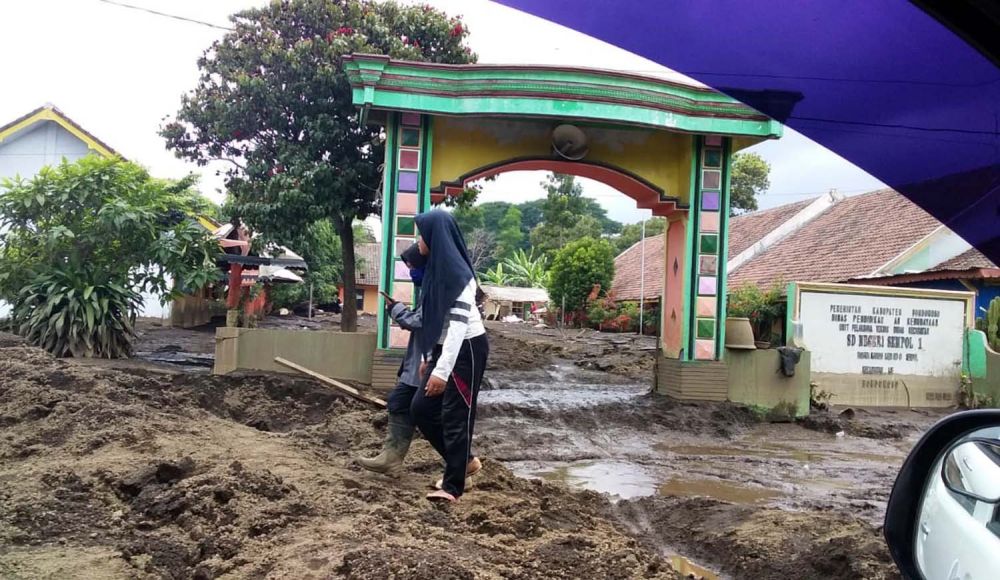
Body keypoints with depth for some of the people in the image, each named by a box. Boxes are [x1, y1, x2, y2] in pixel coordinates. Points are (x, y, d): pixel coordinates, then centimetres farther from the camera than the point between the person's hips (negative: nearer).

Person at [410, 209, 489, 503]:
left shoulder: (456, 271, -20)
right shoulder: (435, 267, 9)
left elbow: (459, 323, -25)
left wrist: (441, 371, -27)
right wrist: (428, 357, 19)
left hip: (466, 350, -9)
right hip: (444, 349, 10)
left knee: (455, 417, -1)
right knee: (422, 409, 11)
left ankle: (453, 486, 12)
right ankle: (465, 460, 24)